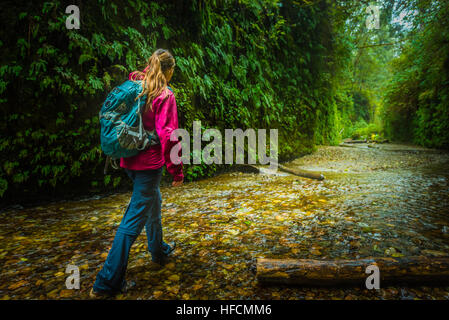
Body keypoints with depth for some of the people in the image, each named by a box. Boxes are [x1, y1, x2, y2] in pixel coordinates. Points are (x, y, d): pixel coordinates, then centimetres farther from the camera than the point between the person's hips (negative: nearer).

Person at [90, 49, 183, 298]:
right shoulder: (164, 96, -12)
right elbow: (167, 136, -16)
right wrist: (177, 171, -10)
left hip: (130, 160, 8)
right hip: (149, 162, -8)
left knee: (153, 203, 26)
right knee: (135, 217, -2)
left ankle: (159, 250, 45)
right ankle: (107, 282, 5)